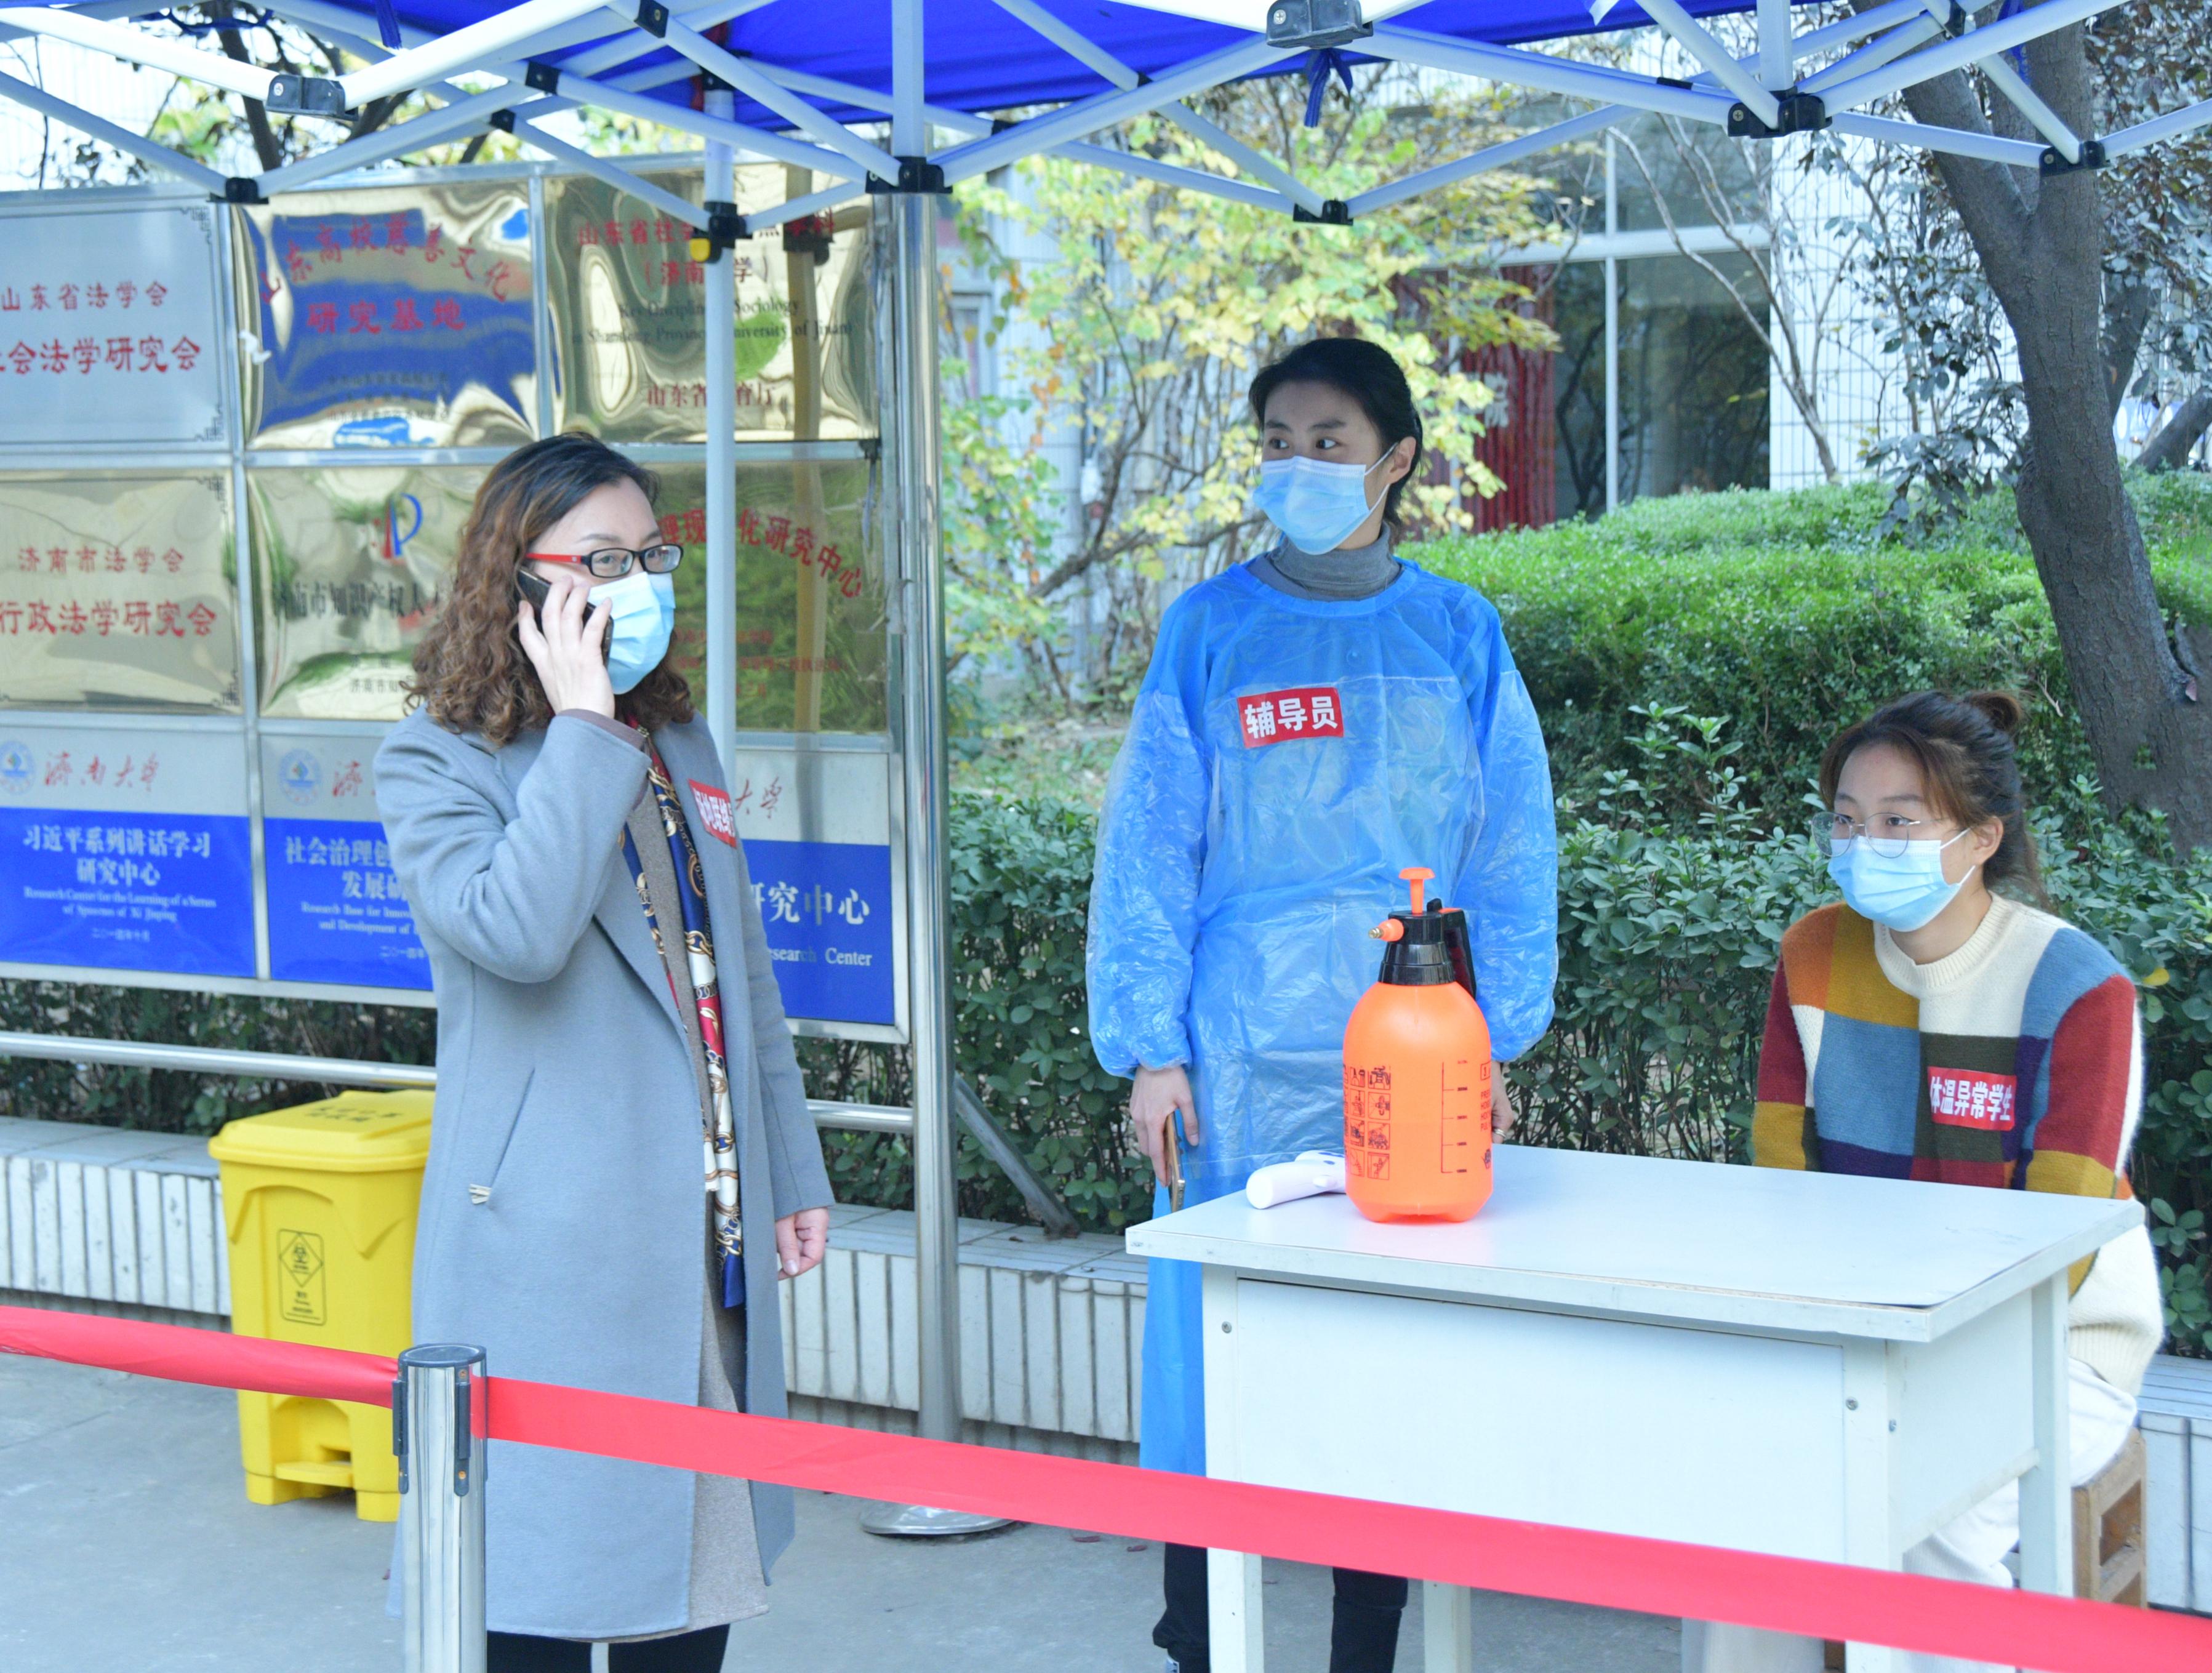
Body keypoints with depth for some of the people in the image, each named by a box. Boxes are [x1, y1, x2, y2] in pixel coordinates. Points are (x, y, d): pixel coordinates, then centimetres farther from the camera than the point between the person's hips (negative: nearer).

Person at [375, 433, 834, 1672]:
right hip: (554, 1248, -7)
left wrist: (793, 1173, 18)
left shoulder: (680, 745, 15)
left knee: (702, 1557, 14)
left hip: (706, 1238, 7)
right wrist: (581, 724, -19)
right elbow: (517, 931, -27)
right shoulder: (440, 762, -7)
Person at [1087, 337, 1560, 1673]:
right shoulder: (1212, 630, 3)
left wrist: (1495, 1041, 2)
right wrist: (1150, 1047, -5)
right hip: (1244, 1061, -1)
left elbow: (1512, 851, 7)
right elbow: (1150, 846, 2)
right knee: (1218, 1340, 1)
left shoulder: (1459, 635, 6)